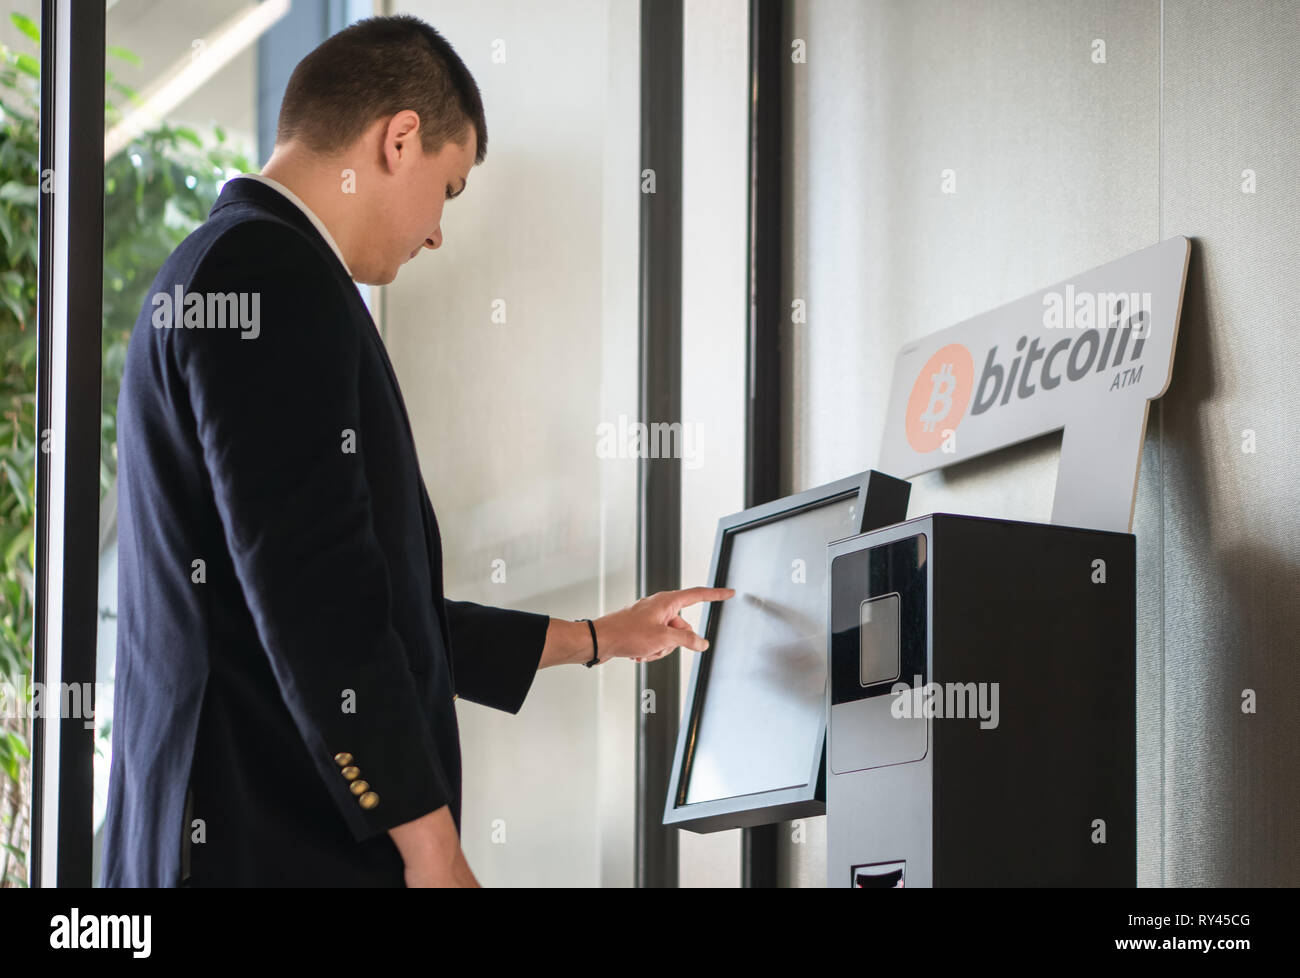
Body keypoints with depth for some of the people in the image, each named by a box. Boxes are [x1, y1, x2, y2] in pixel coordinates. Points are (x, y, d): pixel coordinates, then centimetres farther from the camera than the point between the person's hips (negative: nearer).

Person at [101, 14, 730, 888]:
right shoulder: (272, 273, -10)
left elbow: (374, 609, 27)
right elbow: (314, 595, -19)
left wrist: (596, 640, 36)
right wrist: (433, 849, -18)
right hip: (277, 848, -10)